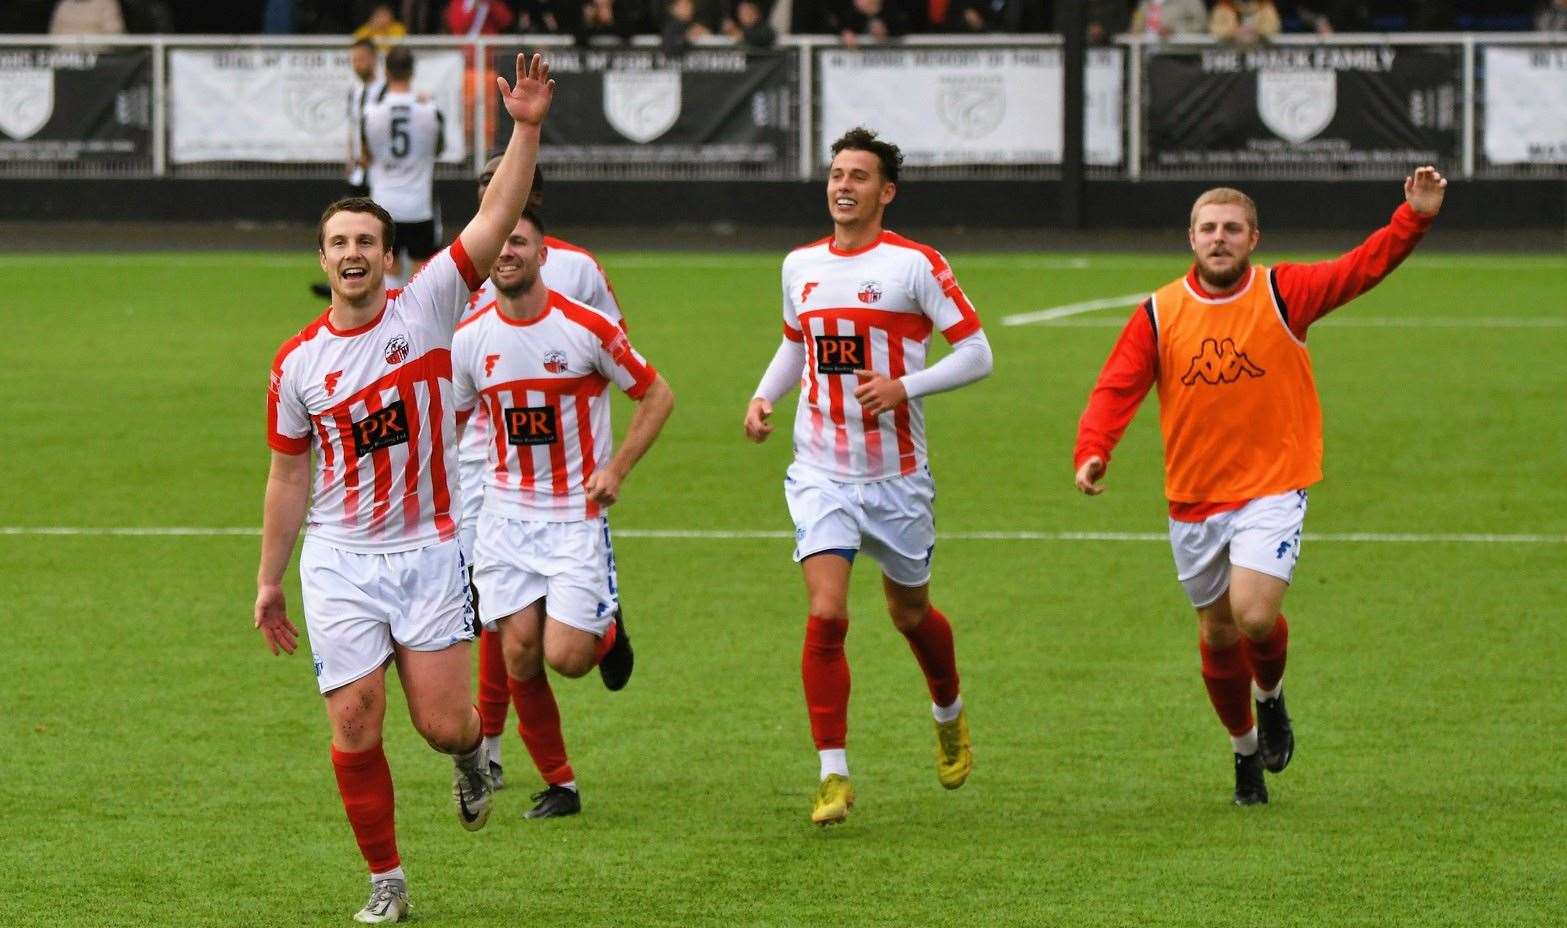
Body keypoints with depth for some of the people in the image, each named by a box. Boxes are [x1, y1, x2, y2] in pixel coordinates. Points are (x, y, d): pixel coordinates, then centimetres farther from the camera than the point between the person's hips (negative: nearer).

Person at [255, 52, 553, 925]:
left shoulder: (426, 309, -4)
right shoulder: (298, 363, 1)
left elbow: (496, 220, -13)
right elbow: (289, 476, 11)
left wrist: (526, 129, -25)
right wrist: (270, 580, 12)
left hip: (428, 550, -1)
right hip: (340, 564, 1)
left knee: (443, 722, -7)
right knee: (356, 727, -6)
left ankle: (473, 751, 31)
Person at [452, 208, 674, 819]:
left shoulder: (586, 328, -10)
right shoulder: (469, 338, 0)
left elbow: (656, 395, 1)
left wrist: (616, 469, -8)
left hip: (577, 514, -3)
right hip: (505, 513, 3)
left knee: (565, 656, -12)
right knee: (519, 654, -5)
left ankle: (607, 634, 25)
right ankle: (558, 785, 12)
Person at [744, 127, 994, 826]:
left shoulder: (916, 265, -8)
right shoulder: (800, 265, 7)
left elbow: (976, 354, -7)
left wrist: (903, 386, -21)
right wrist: (763, 397, 6)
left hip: (896, 475, -2)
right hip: (820, 474, 2)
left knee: (910, 614, 14)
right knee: (826, 615, -14)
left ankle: (949, 717, 46)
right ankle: (833, 775, -10)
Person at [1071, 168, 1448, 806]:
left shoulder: (1284, 294, -4)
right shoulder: (1159, 313, -1)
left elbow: (1361, 269, -11)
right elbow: (1117, 388, -6)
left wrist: (1414, 219, -26)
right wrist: (1093, 451, -23)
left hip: (1271, 491, -3)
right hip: (1193, 500, 3)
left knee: (1253, 613, -21)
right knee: (1218, 634, 11)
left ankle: (1271, 695, 13)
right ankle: (1246, 750, 34)